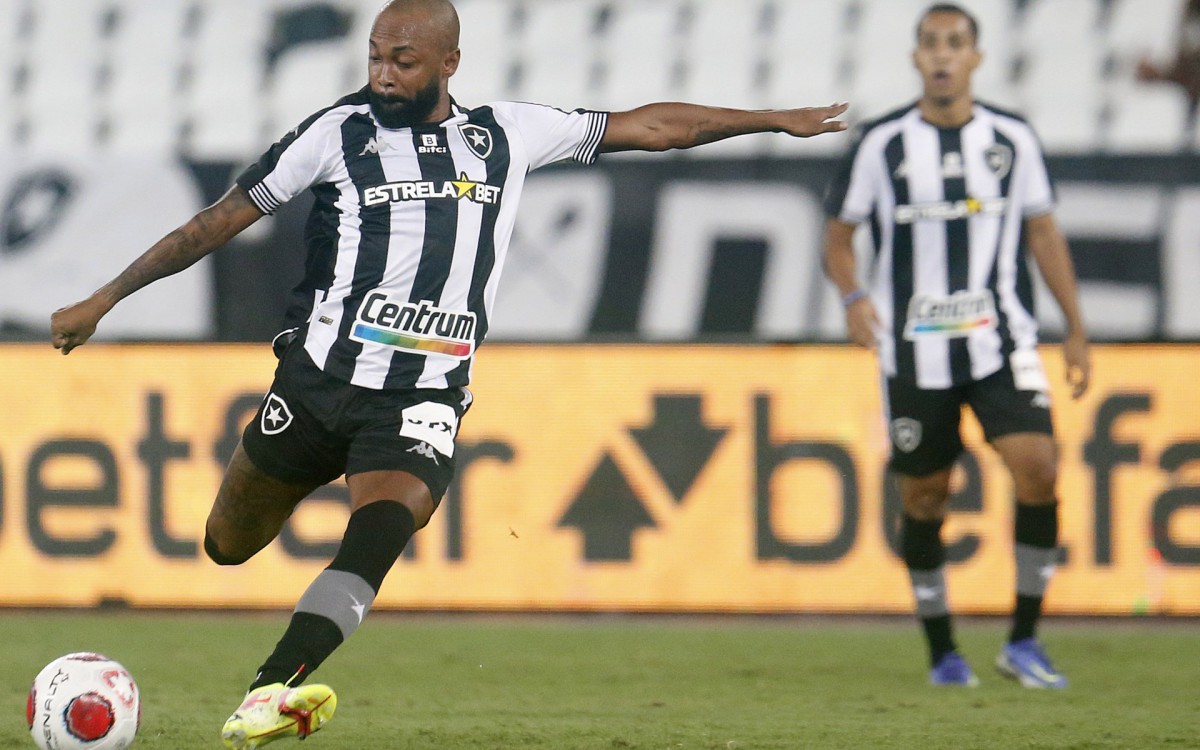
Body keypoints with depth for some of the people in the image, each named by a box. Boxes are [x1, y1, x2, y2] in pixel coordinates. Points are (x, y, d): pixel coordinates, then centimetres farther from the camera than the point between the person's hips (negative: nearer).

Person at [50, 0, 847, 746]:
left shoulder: (508, 134, 6)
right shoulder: (340, 133, -1)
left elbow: (646, 126, 14)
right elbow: (221, 220, 2)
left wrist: (775, 120, 16)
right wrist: (103, 300, 2)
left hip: (424, 401, 0)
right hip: (320, 378, 0)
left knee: (378, 536, -26)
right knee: (229, 548, 8)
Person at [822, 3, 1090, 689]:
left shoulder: (1013, 139, 4)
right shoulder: (881, 144, 0)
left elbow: (1044, 233, 12)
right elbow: (839, 235, 6)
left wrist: (1076, 330, 11)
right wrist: (854, 297, -14)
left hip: (1001, 343, 0)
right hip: (915, 351, 0)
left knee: (1038, 466, -17)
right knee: (925, 498, 4)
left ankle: (1024, 642, -5)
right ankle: (943, 652, 21)